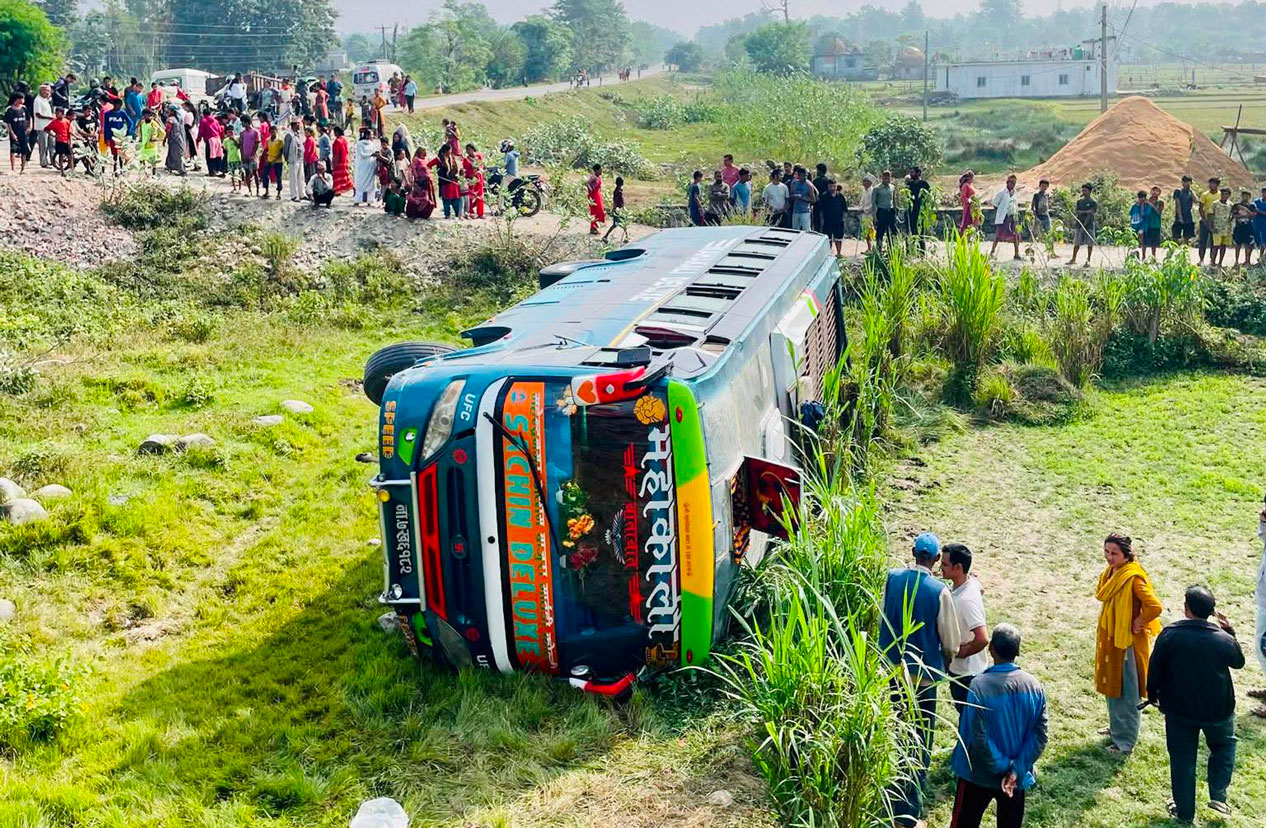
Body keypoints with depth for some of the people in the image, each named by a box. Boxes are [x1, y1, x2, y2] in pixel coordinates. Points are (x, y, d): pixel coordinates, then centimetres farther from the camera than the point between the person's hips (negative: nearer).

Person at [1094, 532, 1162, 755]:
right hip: (1109, 638, 9)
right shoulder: (1111, 572, 2)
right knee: (1111, 685, 21)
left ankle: (1125, 741, 13)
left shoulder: (1133, 578, -24)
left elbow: (1155, 607, -31)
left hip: (1126, 641, -9)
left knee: (1125, 691, 3)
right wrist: (1103, 634, 12)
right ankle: (1116, 728, 38)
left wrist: (1137, 624, -16)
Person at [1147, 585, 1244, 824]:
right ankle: (1218, 795, 18)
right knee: (1224, 746, 28)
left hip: (1179, 710, -1)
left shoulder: (1170, 635, -18)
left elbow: (1155, 669, -9)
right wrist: (1230, 631, 10)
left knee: (1182, 760, 12)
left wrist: (1152, 695, 8)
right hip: (1218, 710, 1)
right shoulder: (1224, 640, -15)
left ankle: (1184, 812, 21)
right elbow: (1238, 662, 7)